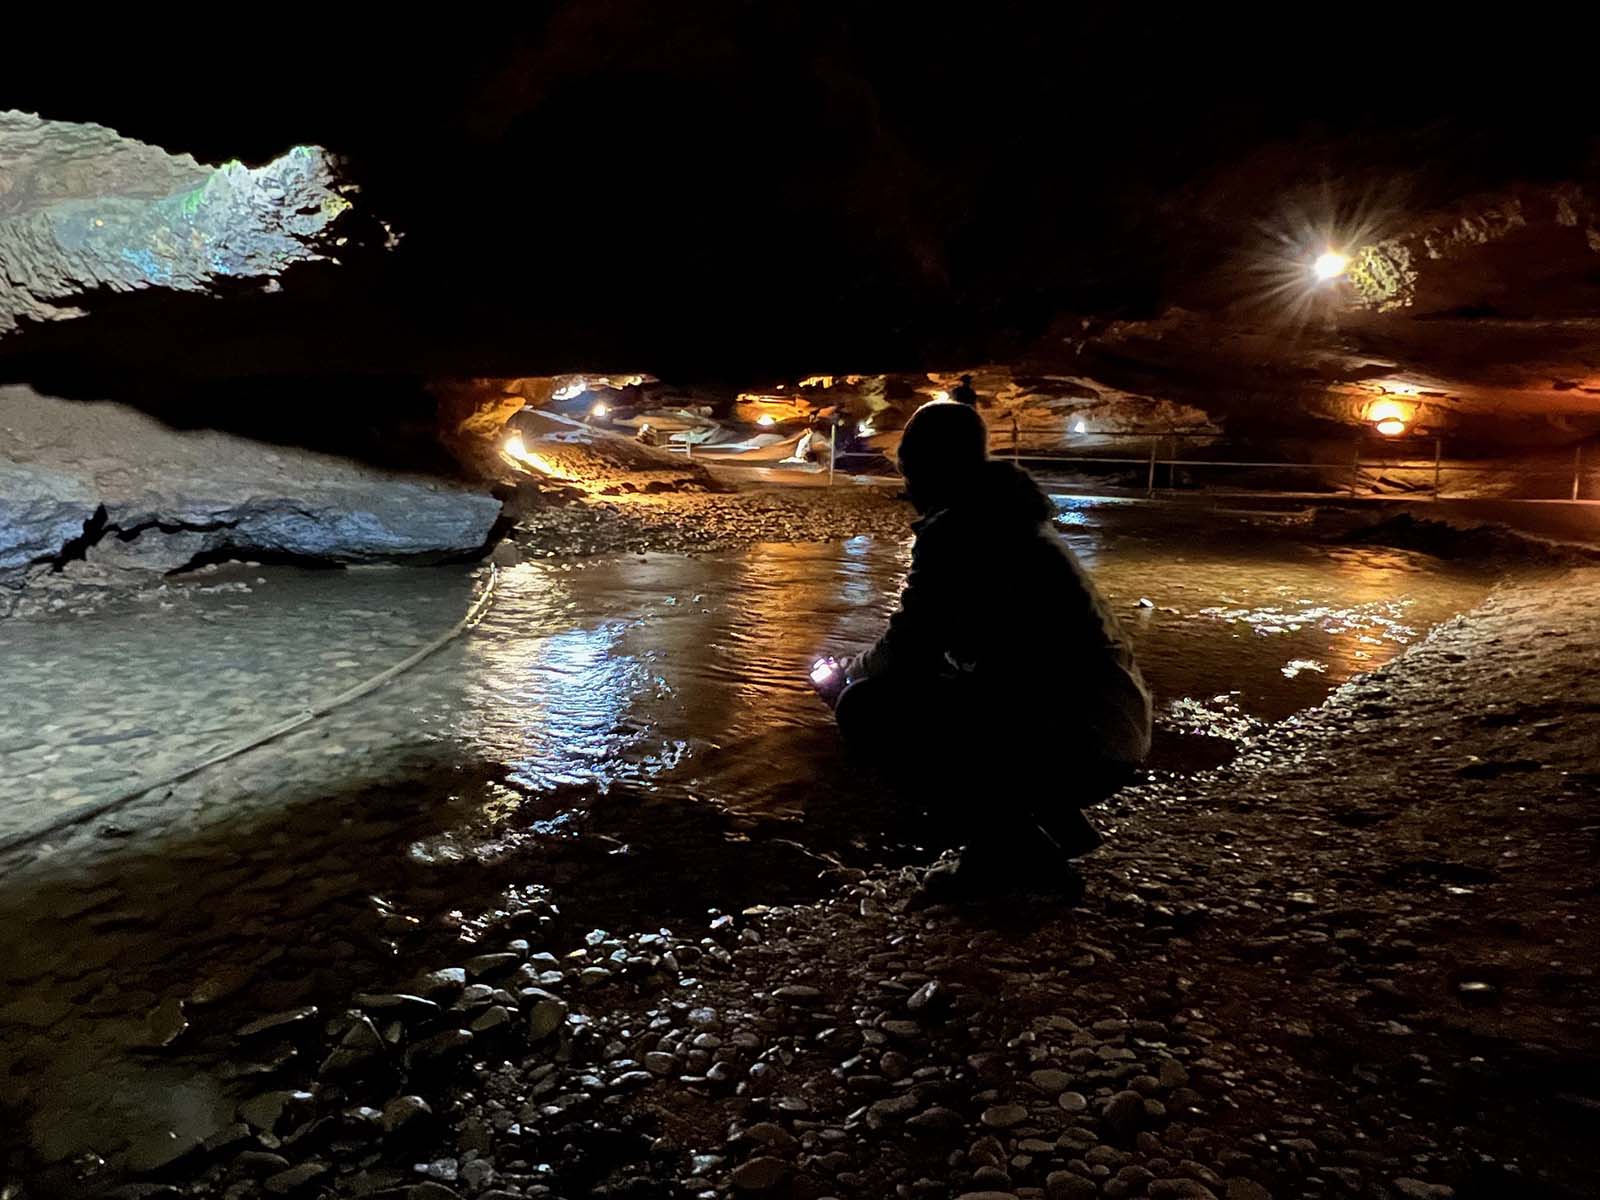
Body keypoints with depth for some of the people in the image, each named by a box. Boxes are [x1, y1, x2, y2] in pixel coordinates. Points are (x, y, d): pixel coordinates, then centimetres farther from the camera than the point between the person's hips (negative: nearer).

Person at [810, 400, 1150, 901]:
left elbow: (907, 653, -10)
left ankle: (1013, 855, -6)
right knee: (934, 690, 28)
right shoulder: (1013, 518, 18)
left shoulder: (953, 529, -12)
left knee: (865, 709, -9)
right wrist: (860, 669, 28)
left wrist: (844, 677, 11)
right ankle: (1057, 821, 20)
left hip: (1076, 744, -10)